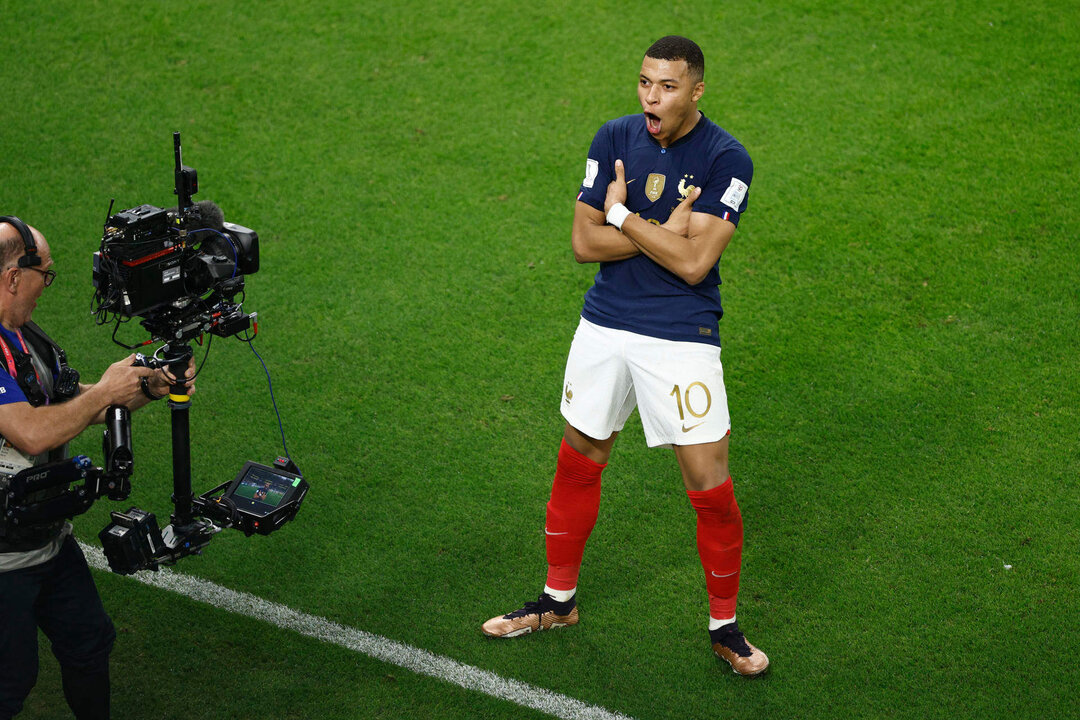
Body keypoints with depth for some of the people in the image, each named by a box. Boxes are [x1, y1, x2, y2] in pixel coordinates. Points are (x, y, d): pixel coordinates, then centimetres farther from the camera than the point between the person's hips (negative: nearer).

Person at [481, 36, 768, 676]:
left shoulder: (726, 159, -11)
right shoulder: (615, 139, 1)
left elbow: (693, 262, -19)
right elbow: (584, 242, -3)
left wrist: (622, 215, -11)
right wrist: (664, 229, -13)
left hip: (682, 338, -4)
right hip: (604, 328, 4)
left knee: (710, 485, -6)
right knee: (578, 464, 14)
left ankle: (725, 625, 14)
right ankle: (559, 600, 33)